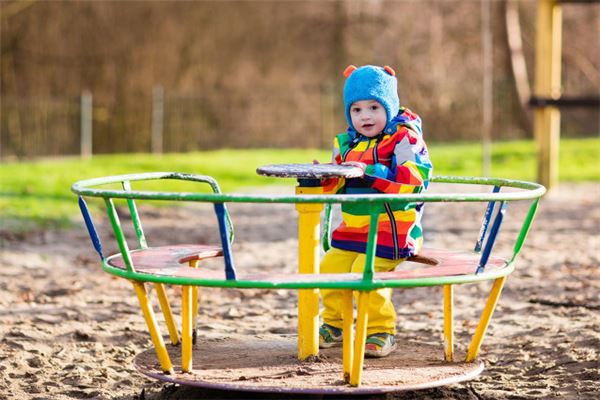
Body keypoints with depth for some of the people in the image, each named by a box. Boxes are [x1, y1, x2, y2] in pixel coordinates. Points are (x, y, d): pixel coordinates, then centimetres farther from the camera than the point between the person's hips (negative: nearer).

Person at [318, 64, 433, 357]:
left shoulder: (404, 138, -10)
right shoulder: (347, 144, 13)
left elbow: (415, 176, -24)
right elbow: (337, 186, 19)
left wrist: (369, 173, -29)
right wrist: (325, 178, -6)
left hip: (390, 226, -8)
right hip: (353, 225, 8)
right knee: (330, 267, 2)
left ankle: (381, 332, -3)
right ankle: (333, 325, 22)